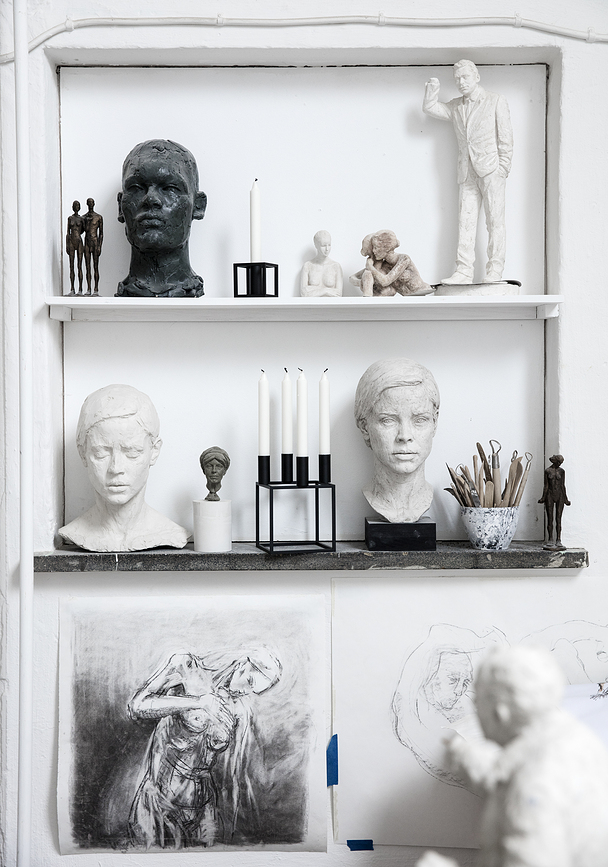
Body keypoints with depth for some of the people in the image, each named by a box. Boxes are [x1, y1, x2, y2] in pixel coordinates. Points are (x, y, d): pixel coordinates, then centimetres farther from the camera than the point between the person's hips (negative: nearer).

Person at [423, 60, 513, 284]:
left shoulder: (496, 101, 3)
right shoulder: (455, 106, 17)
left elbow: (505, 138, 0)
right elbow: (430, 107, 19)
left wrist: (502, 169, -8)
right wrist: (433, 86, 5)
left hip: (491, 171, -4)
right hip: (467, 173, 4)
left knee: (495, 222, -5)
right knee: (465, 222, -2)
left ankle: (494, 272, -3)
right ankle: (463, 272, -4)